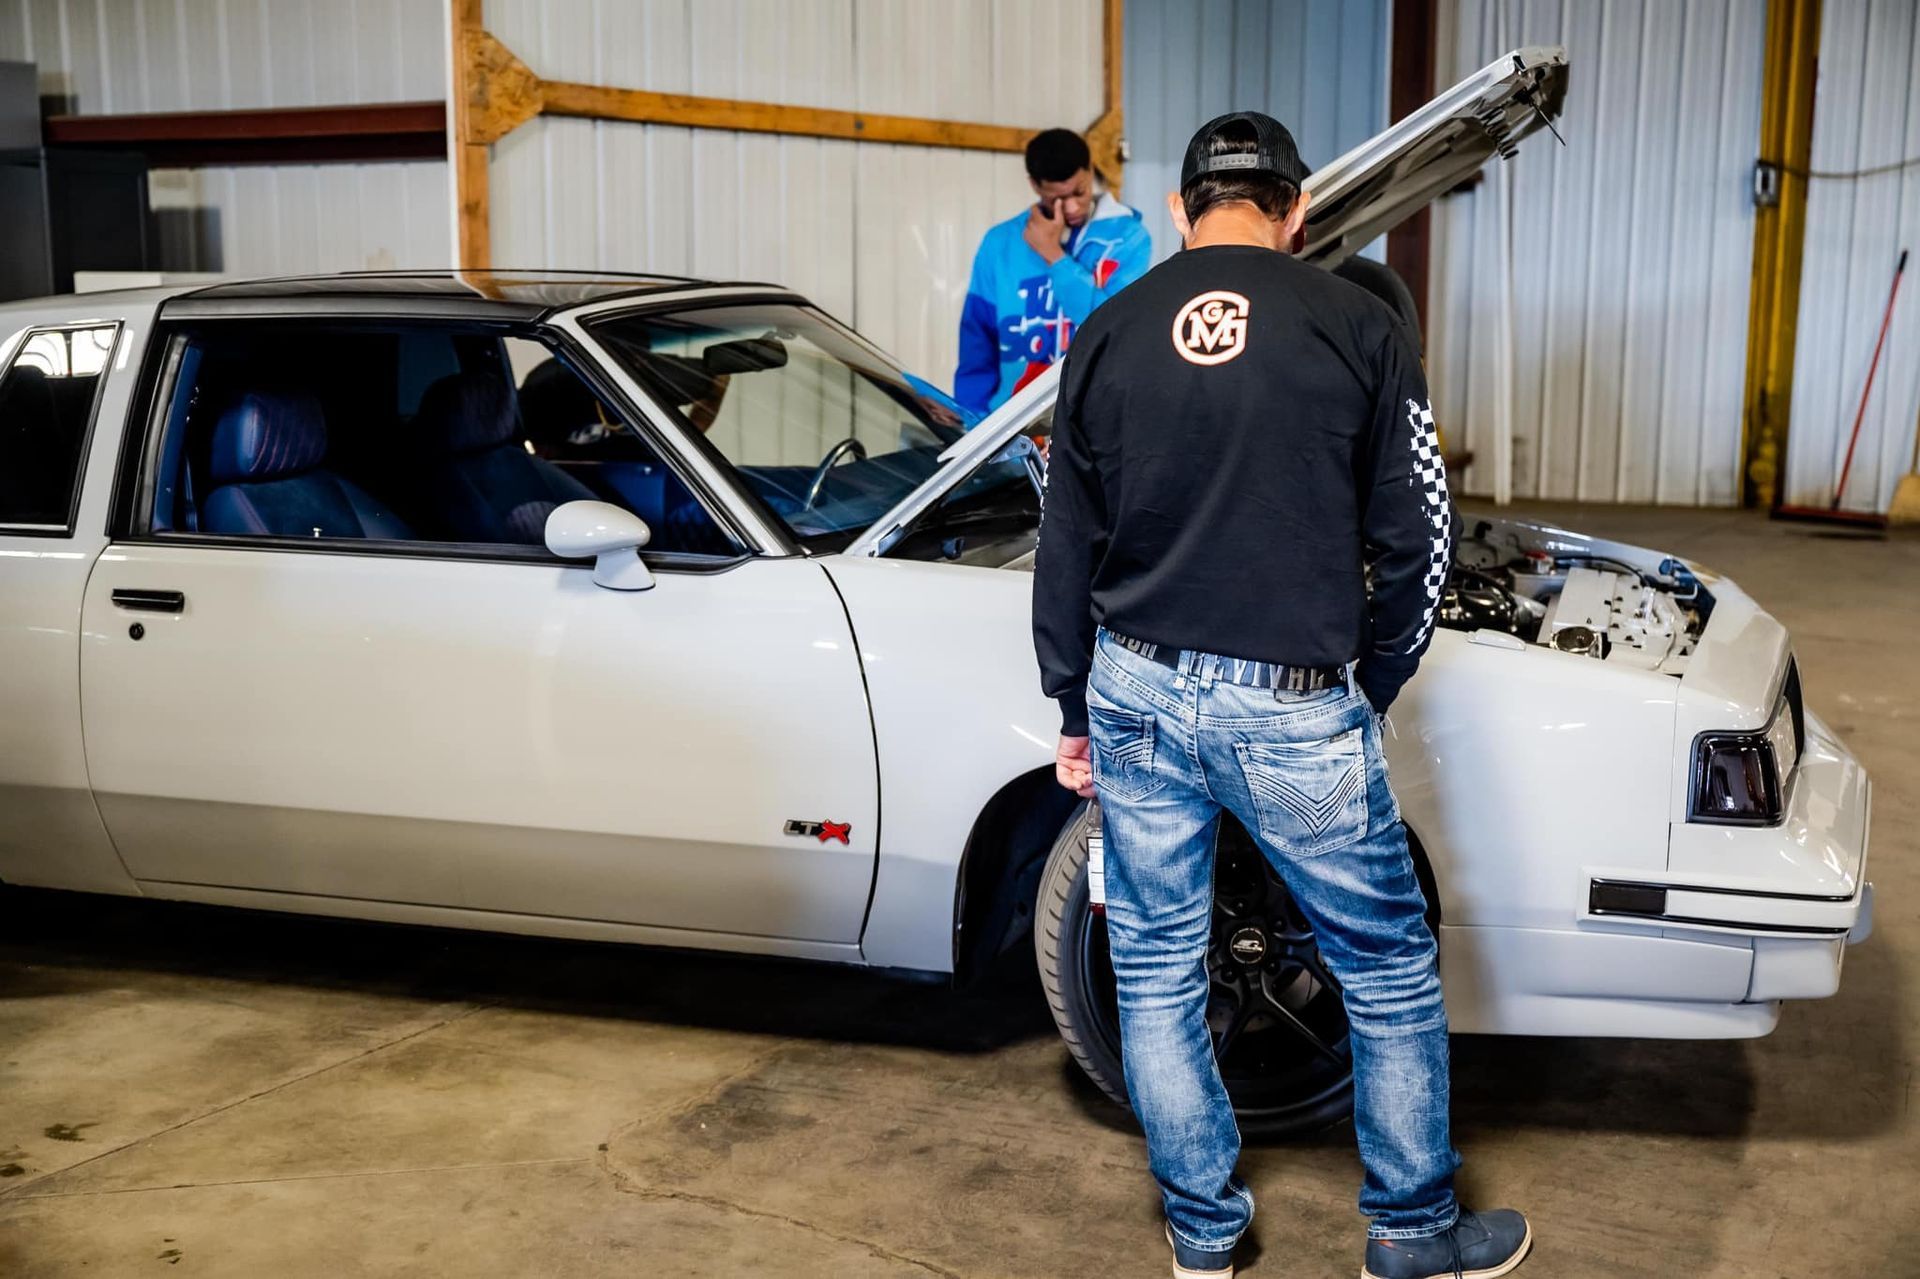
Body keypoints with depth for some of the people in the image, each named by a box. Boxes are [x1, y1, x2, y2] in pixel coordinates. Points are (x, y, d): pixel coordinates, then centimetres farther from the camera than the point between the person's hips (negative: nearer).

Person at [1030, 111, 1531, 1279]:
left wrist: (1076, 714, 17)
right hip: (1291, 711, -3)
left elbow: (1066, 547, 8)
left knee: (1157, 972, 16)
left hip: (1135, 693, 3)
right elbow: (1416, 540, -3)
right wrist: (1376, 689, 12)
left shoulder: (1108, 334, 4)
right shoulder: (1359, 329, -5)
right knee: (1392, 968, 15)